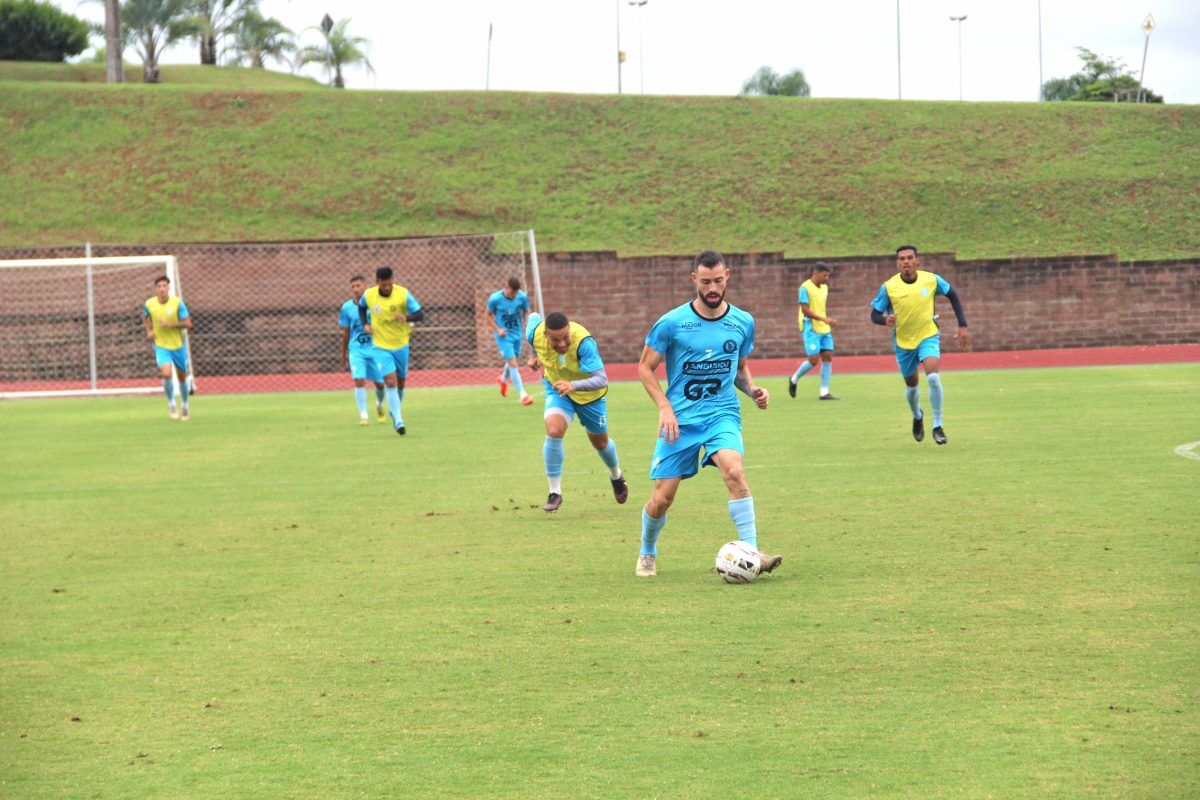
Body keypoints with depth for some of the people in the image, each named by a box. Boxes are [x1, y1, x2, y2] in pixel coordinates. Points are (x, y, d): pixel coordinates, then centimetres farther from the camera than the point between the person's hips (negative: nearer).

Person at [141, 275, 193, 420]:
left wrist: (170, 324, -25)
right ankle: (171, 404, -2)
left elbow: (188, 324, -13)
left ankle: (184, 405, 38)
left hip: (178, 346, 1)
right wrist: (149, 331, -1)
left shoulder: (178, 303, -14)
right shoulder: (149, 304, -8)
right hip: (161, 346, -1)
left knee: (182, 377, 14)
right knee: (166, 373, -23)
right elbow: (145, 317, 16)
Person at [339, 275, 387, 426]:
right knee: (359, 380, -16)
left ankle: (379, 406, 37)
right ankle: (363, 416, -8)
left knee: (379, 383, 5)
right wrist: (343, 354, 13)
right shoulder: (347, 308, 0)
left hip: (375, 349, 0)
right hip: (356, 350, 0)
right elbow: (345, 333, 10)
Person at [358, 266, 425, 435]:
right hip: (381, 346, -1)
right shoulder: (369, 295, -9)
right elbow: (361, 307, 15)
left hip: (401, 345, 1)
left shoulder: (403, 294, -15)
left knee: (400, 383, 13)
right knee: (390, 382, -15)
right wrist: (365, 324, -2)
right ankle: (398, 421, -13)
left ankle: (395, 411, 39)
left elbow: (420, 314, -17)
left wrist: (407, 317, -38)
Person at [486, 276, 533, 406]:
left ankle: (503, 379, 54)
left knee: (513, 361, 19)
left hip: (517, 334, 4)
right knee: (512, 362, -15)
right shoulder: (495, 299, -18)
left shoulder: (522, 297, -11)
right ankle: (523, 395, -14)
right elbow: (489, 314, -2)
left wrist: (522, 326, -6)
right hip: (504, 336, -4)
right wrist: (498, 329, -13)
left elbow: (525, 312, 8)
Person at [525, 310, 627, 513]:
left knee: (600, 441, 19)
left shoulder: (583, 343, -41)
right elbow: (534, 317, -1)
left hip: (588, 393, -2)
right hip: (557, 389, 2)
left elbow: (602, 380, -47)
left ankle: (616, 476, 54)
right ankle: (555, 492, -12)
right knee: (554, 431, -26)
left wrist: (573, 385, -64)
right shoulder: (535, 334, -28)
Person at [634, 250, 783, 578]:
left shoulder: (743, 322, 4)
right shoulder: (671, 323, -6)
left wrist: (752, 390, 0)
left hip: (722, 415, 1)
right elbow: (645, 367, 3)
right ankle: (647, 554, 29)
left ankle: (752, 553, -28)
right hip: (680, 419, -1)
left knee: (734, 470, -29)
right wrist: (665, 407, -10)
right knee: (662, 497, -2)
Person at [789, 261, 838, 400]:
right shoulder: (805, 288, -11)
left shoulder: (824, 288, 13)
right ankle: (794, 380, 13)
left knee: (828, 357, 0)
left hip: (824, 329, 8)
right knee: (814, 359, -12)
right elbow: (805, 310, -18)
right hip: (811, 329, -8)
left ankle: (824, 393, 3)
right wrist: (824, 319, -24)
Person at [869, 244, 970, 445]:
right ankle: (917, 417, 49)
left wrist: (962, 326, -1)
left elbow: (953, 296, 4)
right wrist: (886, 320, -31)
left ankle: (937, 426, -13)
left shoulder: (931, 280, -13)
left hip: (928, 336, -1)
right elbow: (875, 315, -7)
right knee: (911, 386, 15)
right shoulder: (888, 287, -15)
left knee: (933, 377, -25)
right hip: (903, 342, 1)